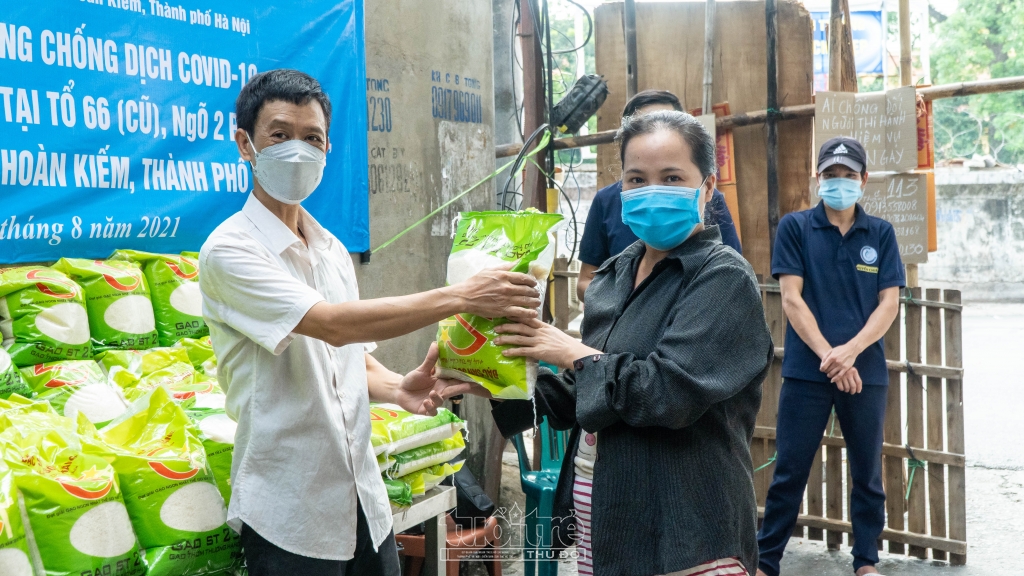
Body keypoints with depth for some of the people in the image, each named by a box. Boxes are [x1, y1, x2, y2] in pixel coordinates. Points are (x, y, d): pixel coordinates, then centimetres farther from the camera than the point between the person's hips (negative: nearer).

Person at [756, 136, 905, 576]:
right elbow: (791, 298, -5)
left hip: (867, 373, 2)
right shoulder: (795, 227, 2)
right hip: (806, 372, -2)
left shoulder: (881, 234, 8)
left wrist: (850, 351, -14)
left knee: (867, 473, 11)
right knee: (790, 472, 3)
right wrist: (828, 355, -15)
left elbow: (889, 303, 1)